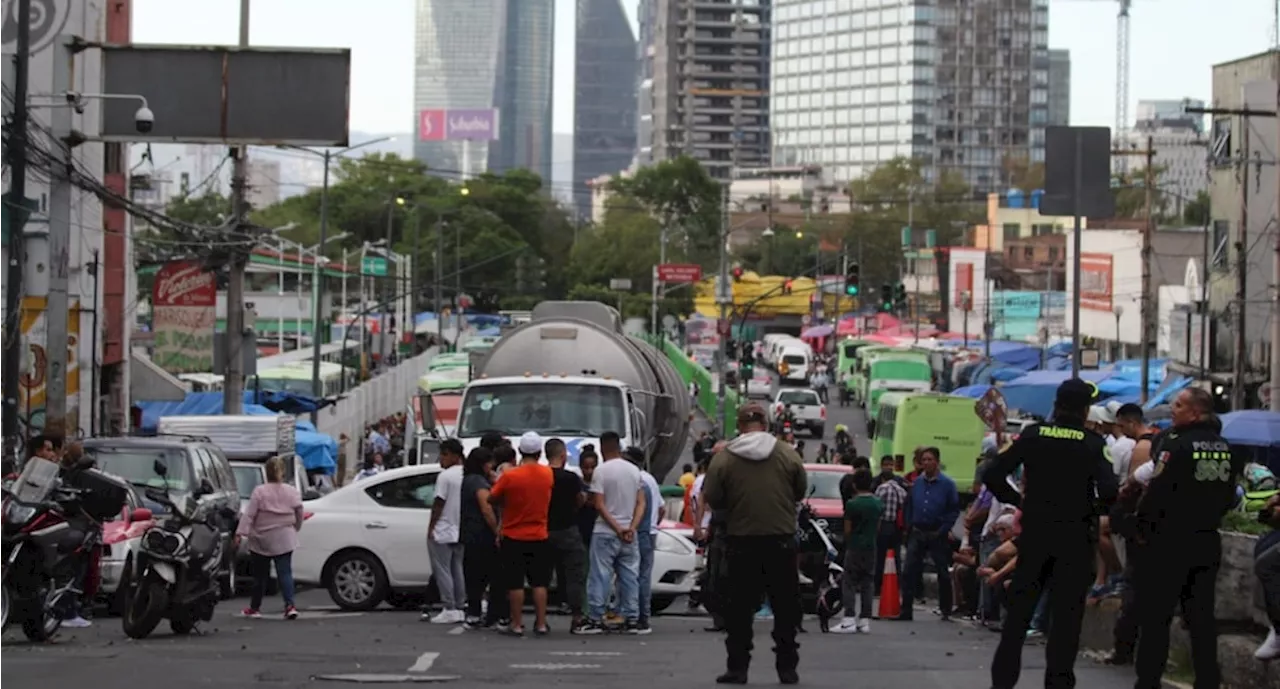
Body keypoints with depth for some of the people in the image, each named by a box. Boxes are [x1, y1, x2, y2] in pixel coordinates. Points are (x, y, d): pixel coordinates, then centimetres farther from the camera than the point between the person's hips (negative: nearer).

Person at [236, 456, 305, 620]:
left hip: (262, 541, -2)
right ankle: (290, 605, -18)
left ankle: (255, 607, 21)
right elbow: (299, 514, 9)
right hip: (284, 541, 2)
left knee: (260, 575, 10)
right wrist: (296, 528, 26)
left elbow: (249, 515, -14)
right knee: (285, 572, -2)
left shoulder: (259, 492, -9)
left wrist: (240, 533, -14)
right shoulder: (292, 492, 0)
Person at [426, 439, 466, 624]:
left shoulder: (445, 476, -14)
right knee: (458, 570, 13)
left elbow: (438, 504, -14)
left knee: (442, 570, -3)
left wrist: (431, 527, -7)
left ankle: (449, 609, -6)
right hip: (461, 532, 8)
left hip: (442, 532, -7)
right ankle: (460, 608, 13)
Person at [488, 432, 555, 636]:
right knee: (539, 582, 8)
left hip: (513, 537, -3)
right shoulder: (548, 474, -4)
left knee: (515, 583, 2)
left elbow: (492, 498, -5)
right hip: (539, 537, 3)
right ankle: (541, 624, 7)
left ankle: (517, 625, 3)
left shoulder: (510, 476, -14)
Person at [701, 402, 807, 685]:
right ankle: (787, 667, 9)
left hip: (741, 541, -1)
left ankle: (737, 668, 5)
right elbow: (800, 492, 6)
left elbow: (711, 499, -3)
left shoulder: (723, 458, -6)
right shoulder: (787, 454, -3)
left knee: (739, 607, 6)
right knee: (785, 606, 9)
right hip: (781, 539, 1)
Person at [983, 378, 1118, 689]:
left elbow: (993, 475, -5)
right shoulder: (1093, 443, -7)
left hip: (1034, 532, 2)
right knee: (1066, 614, 3)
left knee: (1019, 608, 10)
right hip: (1075, 537, -2)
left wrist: (1017, 500, 7)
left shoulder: (1033, 435, -1)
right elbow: (1108, 492, -18)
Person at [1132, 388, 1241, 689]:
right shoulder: (1226, 448, 5)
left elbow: (1156, 493, -17)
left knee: (1155, 617, 1)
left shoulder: (1176, 444, -16)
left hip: (1169, 541, -6)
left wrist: (1143, 529, -4)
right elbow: (1229, 497, 13)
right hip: (1207, 542, 6)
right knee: (1202, 618, 11)